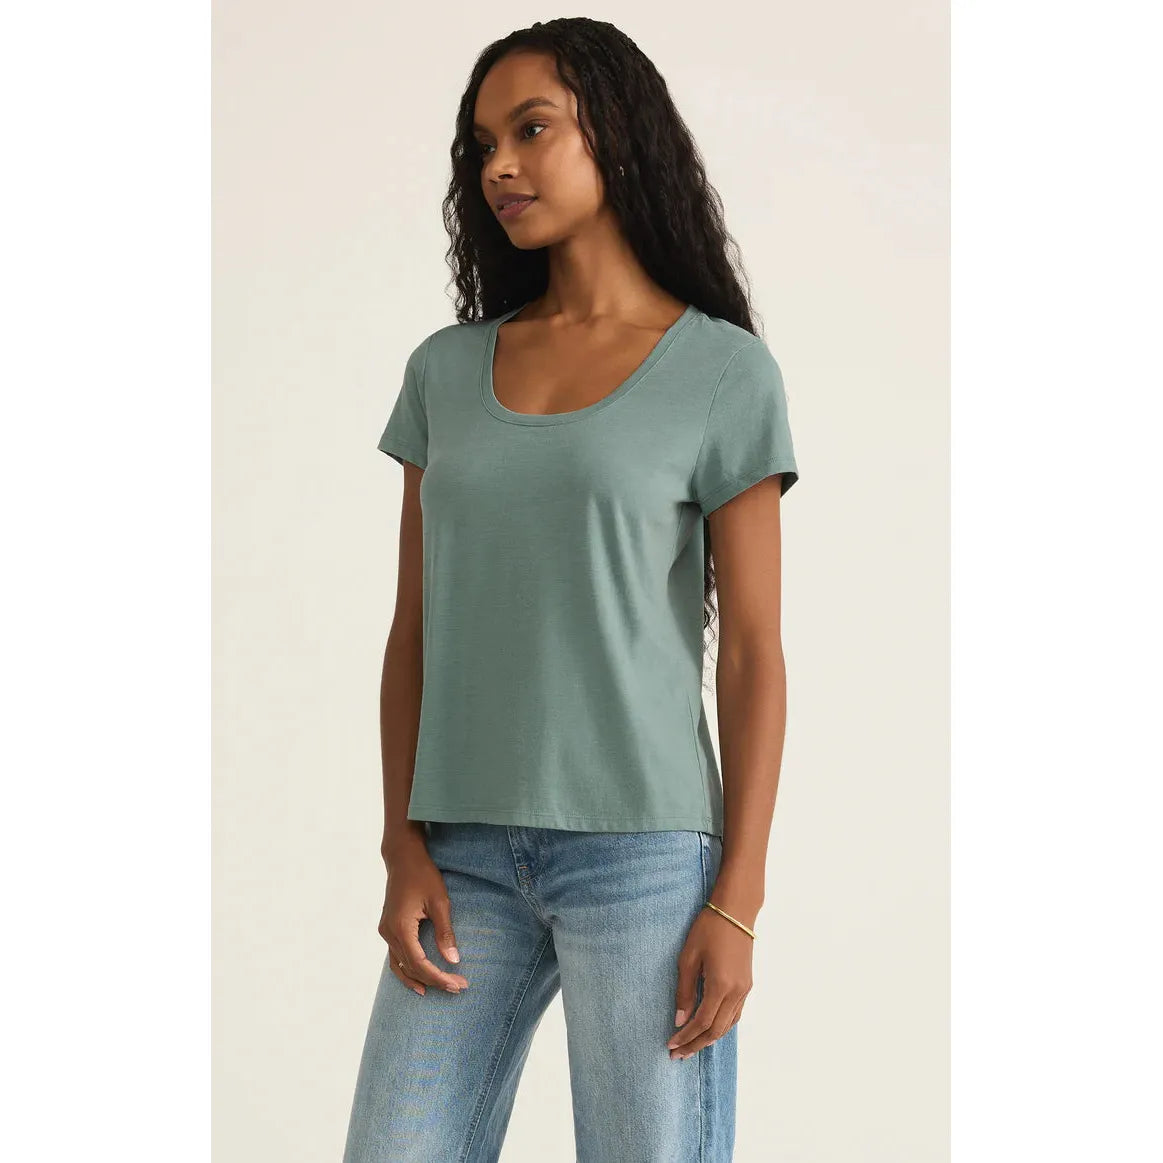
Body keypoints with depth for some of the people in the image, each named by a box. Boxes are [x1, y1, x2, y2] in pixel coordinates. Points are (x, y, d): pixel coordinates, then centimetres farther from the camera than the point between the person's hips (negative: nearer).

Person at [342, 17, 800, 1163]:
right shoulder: (445, 373, 11)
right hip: (467, 853, 3)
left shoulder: (723, 372, 1)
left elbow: (754, 653, -1)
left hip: (643, 848, -3)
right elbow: (413, 631, 11)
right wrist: (405, 851, 0)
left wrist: (736, 902, -7)